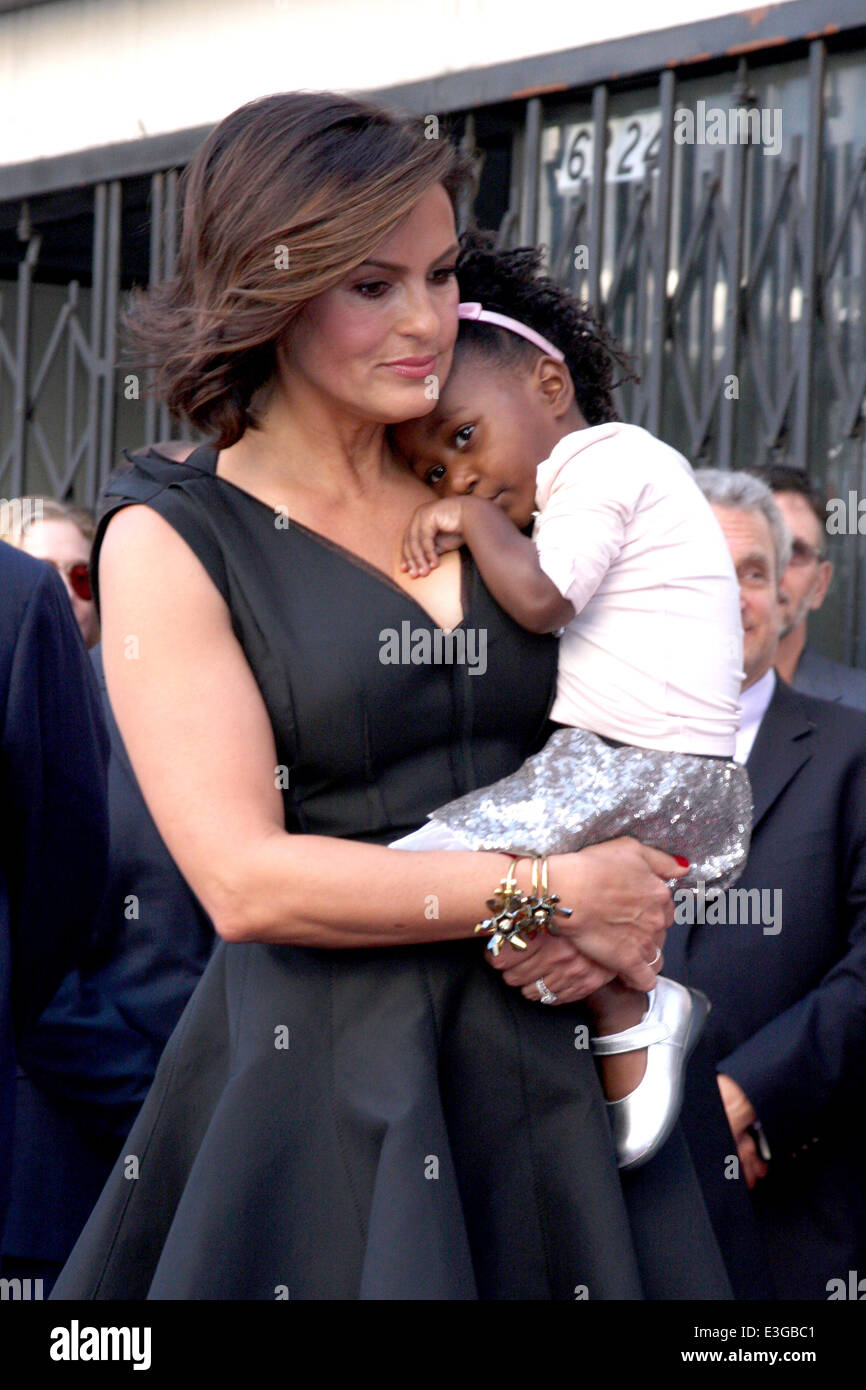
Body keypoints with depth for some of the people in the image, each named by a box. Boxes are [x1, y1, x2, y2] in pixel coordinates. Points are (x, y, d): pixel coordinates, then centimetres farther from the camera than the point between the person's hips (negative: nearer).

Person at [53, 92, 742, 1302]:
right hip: (321, 1088, -4)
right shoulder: (173, 540, -2)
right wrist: (552, 893, -11)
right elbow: (246, 881, -12)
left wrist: (618, 912, -7)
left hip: (551, 1072, 4)